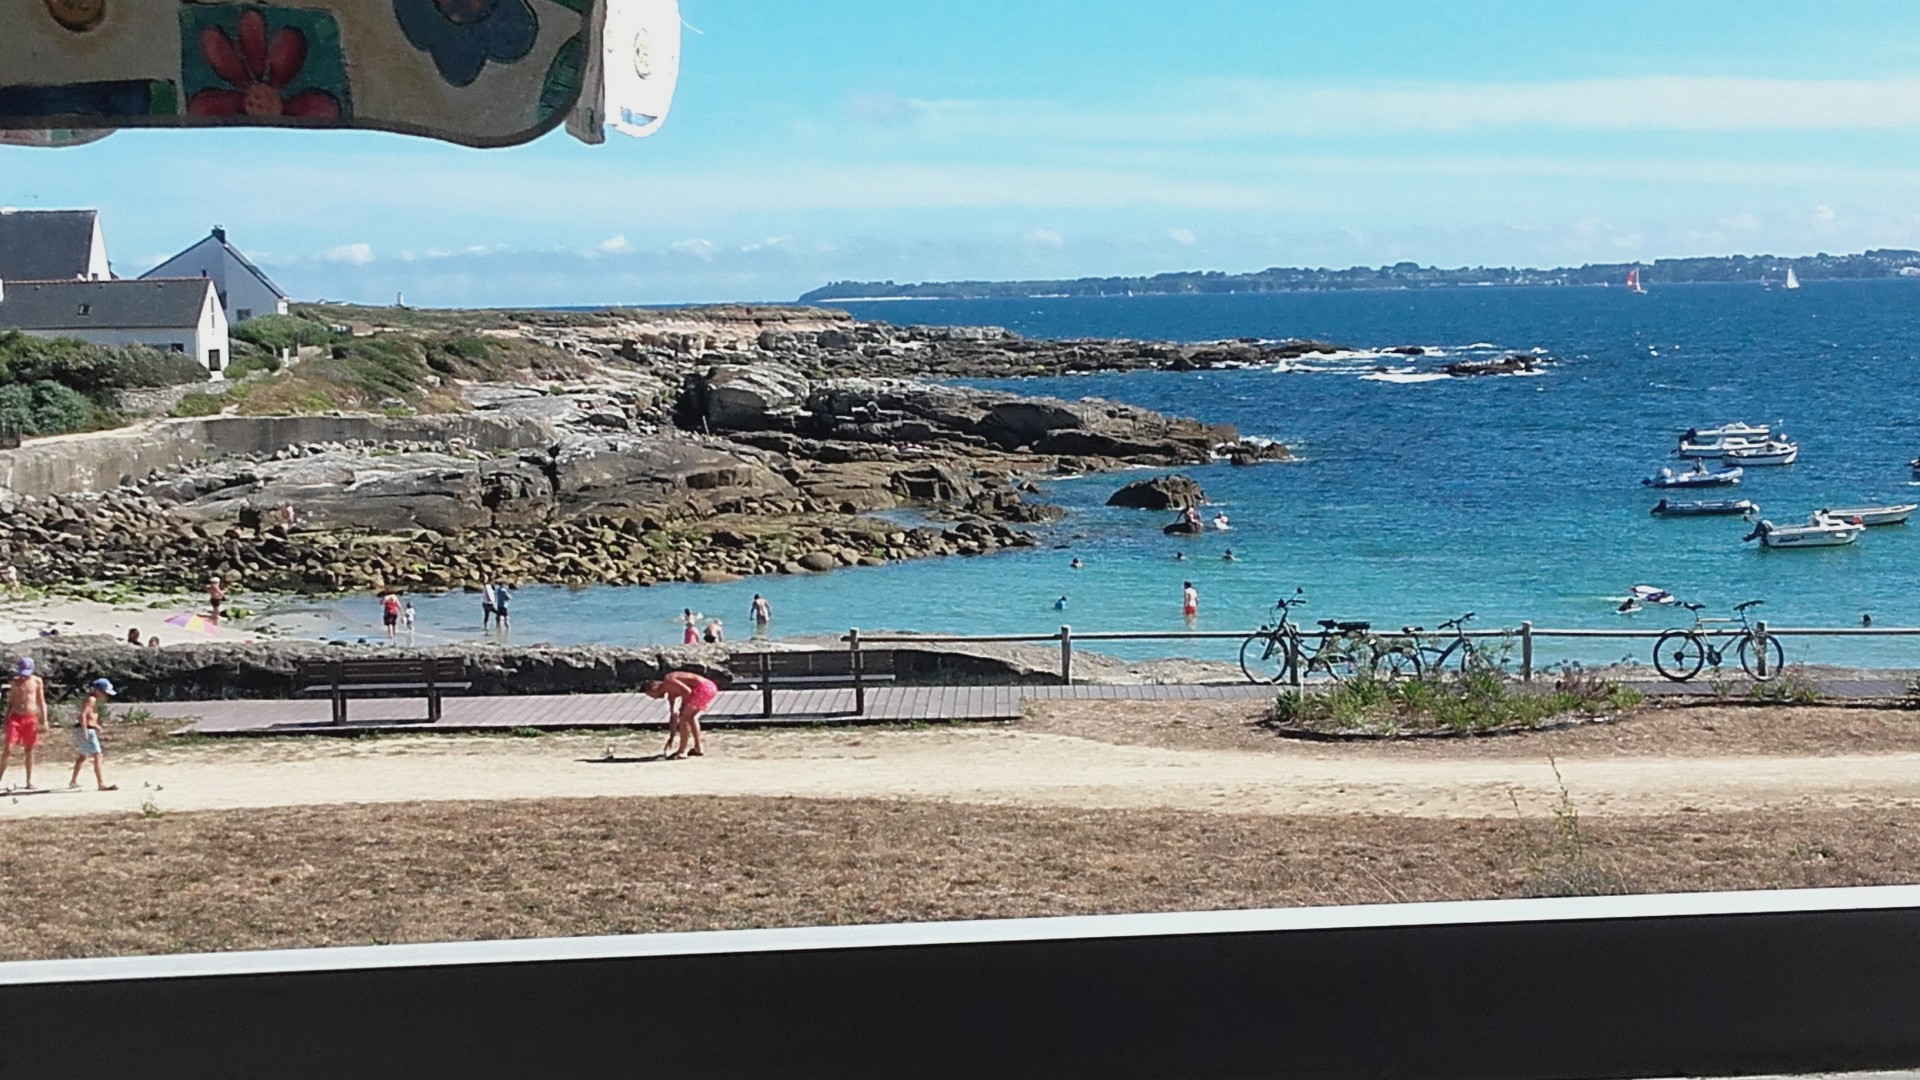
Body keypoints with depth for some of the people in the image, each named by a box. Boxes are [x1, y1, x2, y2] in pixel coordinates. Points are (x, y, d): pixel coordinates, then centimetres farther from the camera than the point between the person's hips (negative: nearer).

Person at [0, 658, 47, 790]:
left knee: (29, 750, 5)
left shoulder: (37, 681, 3)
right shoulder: (15, 681, 6)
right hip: (15, 717, 0)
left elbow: (41, 702, 5)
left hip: (30, 718, 0)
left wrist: (44, 721, -1)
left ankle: (29, 781, 11)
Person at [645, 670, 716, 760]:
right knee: (690, 717, 26)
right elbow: (673, 716, 28)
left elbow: (687, 691, -17)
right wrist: (671, 737, 31)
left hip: (703, 688, -10)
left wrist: (682, 708, -2)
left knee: (684, 718, -3)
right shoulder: (671, 692, 23)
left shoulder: (667, 681, -5)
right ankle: (698, 748, 32)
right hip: (710, 688, 10)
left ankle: (682, 752, 2)